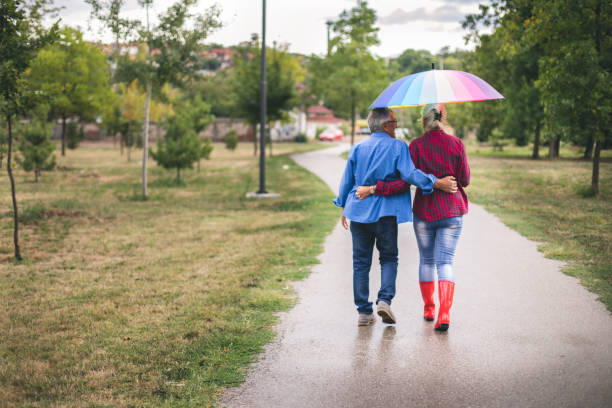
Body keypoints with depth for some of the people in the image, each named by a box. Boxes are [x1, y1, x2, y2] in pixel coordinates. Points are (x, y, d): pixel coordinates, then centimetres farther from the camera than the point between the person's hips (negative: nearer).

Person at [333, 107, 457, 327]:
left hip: (359, 211, 3)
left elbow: (347, 181, 12)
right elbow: (409, 174, -18)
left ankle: (364, 312, 6)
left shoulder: (357, 148, 9)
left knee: (361, 262, 7)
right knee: (389, 258, 11)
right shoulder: (397, 147, -4)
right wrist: (436, 183, -18)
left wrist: (343, 207, 22)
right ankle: (384, 299, -10)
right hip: (386, 212, -3)